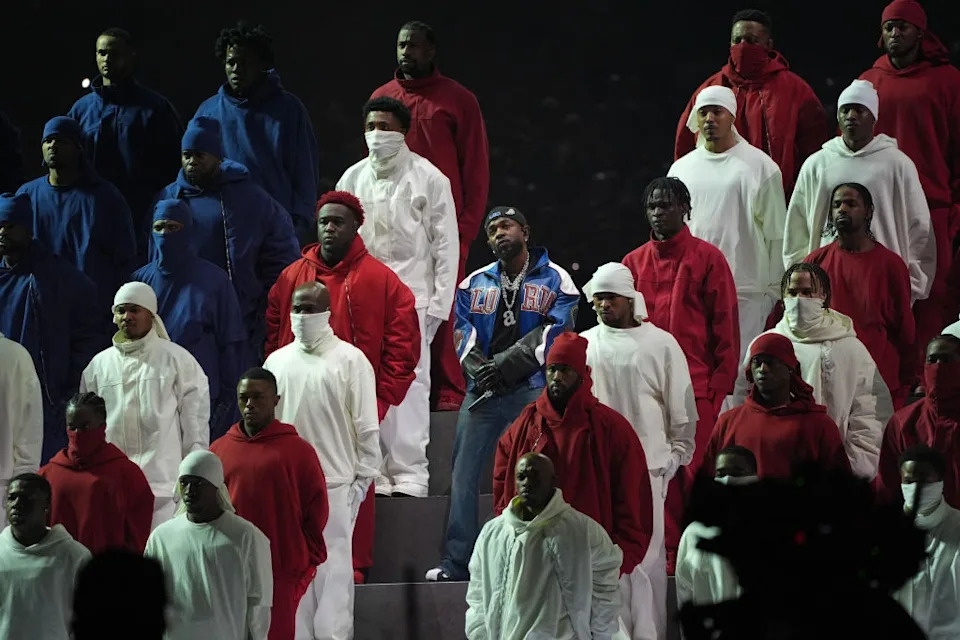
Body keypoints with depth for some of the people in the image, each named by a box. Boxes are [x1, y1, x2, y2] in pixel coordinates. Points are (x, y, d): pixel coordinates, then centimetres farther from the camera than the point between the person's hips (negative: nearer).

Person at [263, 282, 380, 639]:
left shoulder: (350, 360, -1)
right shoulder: (277, 361, 11)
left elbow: (367, 428, -1)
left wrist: (363, 479, -4)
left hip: (336, 486, -4)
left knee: (333, 570, -3)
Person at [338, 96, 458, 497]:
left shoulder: (429, 178, 2)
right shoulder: (352, 178, 12)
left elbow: (446, 245, 2)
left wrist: (439, 304, -3)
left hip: (412, 296, -3)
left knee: (410, 382, -7)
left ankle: (409, 471, -5)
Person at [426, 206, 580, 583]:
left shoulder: (555, 281, 7)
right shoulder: (474, 284, 20)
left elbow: (552, 333, -4)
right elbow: (463, 334, 11)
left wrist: (503, 365, -12)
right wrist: (479, 371, -9)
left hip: (533, 391, -4)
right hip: (482, 392, 4)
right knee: (464, 474, -3)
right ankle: (455, 563, -2)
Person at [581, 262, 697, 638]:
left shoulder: (661, 344, 2)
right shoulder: (582, 345, 10)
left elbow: (682, 410, 4)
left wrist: (677, 456, 1)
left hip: (647, 468, -3)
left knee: (647, 557, -2)